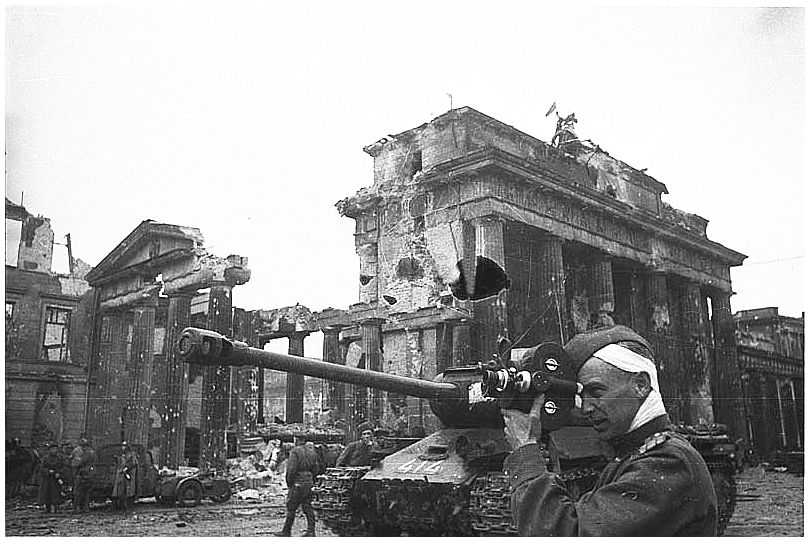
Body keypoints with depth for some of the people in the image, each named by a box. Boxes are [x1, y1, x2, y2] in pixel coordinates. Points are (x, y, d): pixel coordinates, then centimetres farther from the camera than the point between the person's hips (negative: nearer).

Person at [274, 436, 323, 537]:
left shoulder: (295, 451, -12)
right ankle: (311, 531, 7)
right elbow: (317, 469, 12)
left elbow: (291, 469, -18)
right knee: (308, 508, 9)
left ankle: (286, 531, 10)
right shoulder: (311, 452, 10)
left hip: (297, 483, -7)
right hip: (309, 483, 7)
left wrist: (289, 483, -7)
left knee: (291, 508, 3)